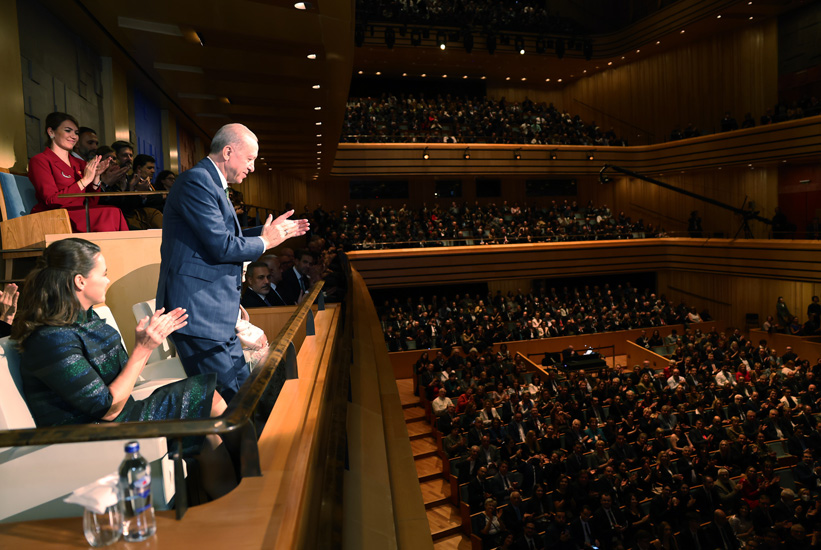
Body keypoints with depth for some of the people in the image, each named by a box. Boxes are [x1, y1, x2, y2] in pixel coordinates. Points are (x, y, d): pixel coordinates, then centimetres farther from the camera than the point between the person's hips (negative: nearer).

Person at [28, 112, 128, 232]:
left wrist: (96, 177, 1)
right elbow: (52, 201, -10)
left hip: (80, 217, 6)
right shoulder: (39, 161, 4)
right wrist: (85, 180, -9)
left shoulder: (79, 163, 22)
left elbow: (91, 202, 16)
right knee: (112, 213, -30)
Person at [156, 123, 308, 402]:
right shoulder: (196, 180, -14)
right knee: (226, 400, -5)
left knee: (244, 388, 14)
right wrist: (263, 242, -3)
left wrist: (273, 230, 21)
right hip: (197, 311, -10)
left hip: (217, 314, 10)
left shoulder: (213, 183, 18)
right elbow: (222, 246, -20)